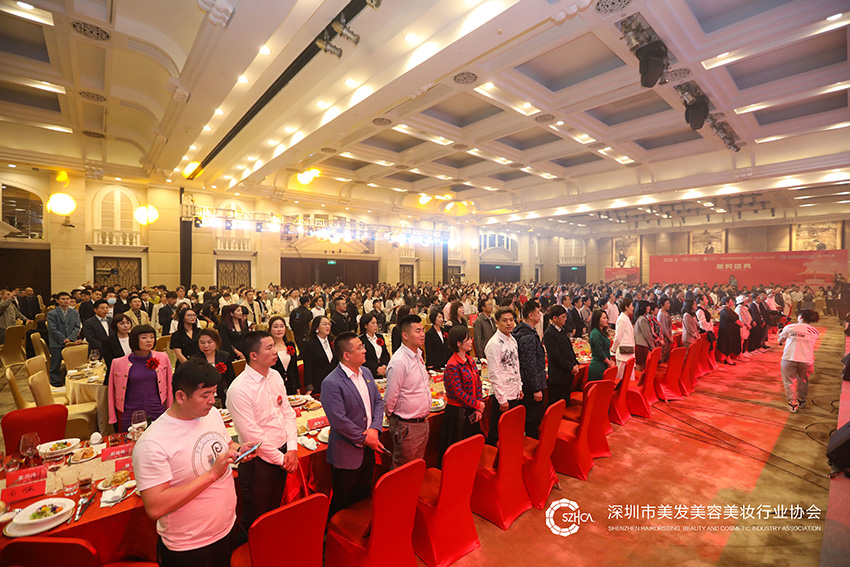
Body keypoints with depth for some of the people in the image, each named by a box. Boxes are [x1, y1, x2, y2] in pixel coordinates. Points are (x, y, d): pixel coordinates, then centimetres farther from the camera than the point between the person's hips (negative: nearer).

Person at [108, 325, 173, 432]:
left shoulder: (163, 358, -1)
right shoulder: (119, 363, -5)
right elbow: (114, 392, 6)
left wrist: (169, 411, 9)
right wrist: (113, 418, 8)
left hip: (157, 414, 1)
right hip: (130, 417, -1)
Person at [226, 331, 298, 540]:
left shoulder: (275, 376, -1)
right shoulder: (239, 389, -23)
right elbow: (252, 434, -20)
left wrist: (292, 449, -5)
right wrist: (279, 458, -12)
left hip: (282, 454, 7)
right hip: (257, 462, -7)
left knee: (275, 513, 25)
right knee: (256, 522, 14)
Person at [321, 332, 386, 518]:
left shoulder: (366, 373, 2)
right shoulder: (332, 383, -23)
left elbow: (378, 401, 5)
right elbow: (339, 421, -24)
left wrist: (375, 428, -11)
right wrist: (365, 439, -16)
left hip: (368, 449, 7)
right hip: (347, 453, -7)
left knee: (364, 496, 23)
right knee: (342, 503, 13)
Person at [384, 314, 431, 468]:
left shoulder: (418, 354, 4)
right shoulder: (399, 362, -25)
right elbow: (390, 398, -18)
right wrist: (392, 417, -2)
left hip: (423, 422, 8)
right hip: (407, 426, -8)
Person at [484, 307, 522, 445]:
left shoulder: (512, 339, 8)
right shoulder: (494, 344, -19)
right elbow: (494, 374, -19)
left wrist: (519, 388, 15)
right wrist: (502, 399, -17)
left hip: (515, 394, 8)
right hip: (502, 397, -8)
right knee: (497, 435, 5)